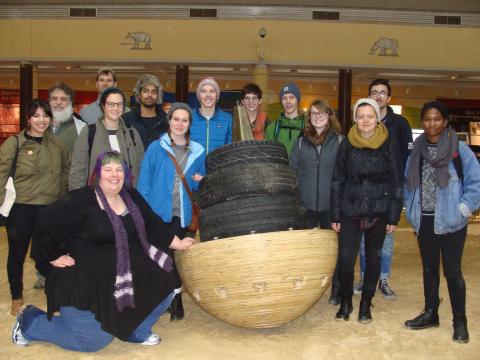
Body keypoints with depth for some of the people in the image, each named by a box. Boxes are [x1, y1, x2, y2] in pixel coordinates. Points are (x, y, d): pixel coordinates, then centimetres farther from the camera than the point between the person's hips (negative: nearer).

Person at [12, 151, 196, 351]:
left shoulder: (131, 197, 3)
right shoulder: (82, 200, -17)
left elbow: (153, 225, 12)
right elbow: (46, 224, -14)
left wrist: (178, 243, 15)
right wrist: (55, 257, -10)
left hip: (123, 277, 7)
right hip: (85, 280, -7)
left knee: (163, 288, -1)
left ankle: (136, 331, 22)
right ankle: (29, 322, 19)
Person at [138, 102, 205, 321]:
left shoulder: (197, 152, 4)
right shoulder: (156, 148, -4)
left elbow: (196, 188, 15)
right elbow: (144, 182, -4)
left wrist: (198, 181, -7)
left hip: (181, 214, 2)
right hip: (157, 211, -2)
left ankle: (176, 297, 22)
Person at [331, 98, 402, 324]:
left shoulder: (389, 145, -2)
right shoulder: (347, 144, 0)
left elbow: (397, 182, 1)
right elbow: (337, 180, 3)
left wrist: (394, 216, -3)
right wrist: (335, 215, 1)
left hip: (379, 212, 0)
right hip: (350, 211, 0)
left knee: (373, 258, 9)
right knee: (346, 258, -4)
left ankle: (366, 304, 27)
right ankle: (345, 302, 19)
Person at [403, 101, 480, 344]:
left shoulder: (459, 149, -8)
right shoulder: (417, 150, 5)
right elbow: (408, 183, 12)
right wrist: (412, 211, 5)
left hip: (451, 222, -4)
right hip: (424, 221, 4)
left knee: (452, 271, 3)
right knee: (429, 269, 16)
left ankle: (460, 321, 19)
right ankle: (430, 314, 31)